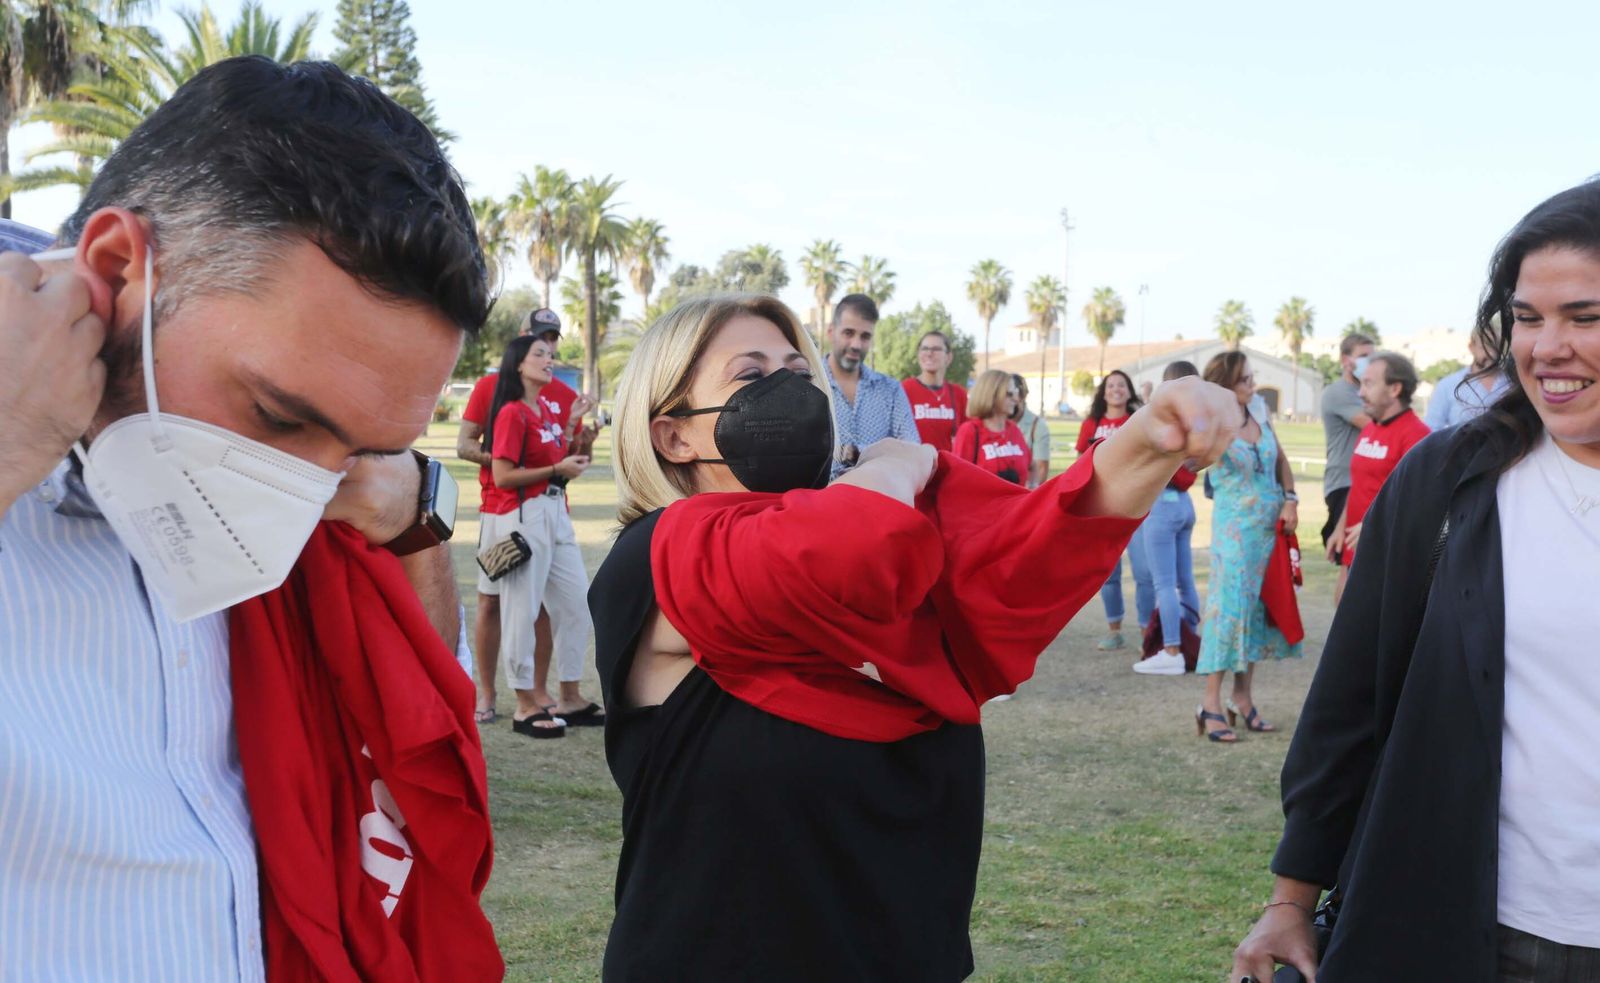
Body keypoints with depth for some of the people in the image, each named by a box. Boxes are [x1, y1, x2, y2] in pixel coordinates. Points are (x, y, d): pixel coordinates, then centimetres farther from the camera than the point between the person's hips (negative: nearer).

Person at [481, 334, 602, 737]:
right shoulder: (512, 413, -11)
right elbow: (502, 476, -16)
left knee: (577, 605, 11)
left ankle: (570, 698, 21)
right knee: (522, 609, -2)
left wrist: (572, 424, 10)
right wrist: (557, 470, -16)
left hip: (555, 513, 9)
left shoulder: (546, 411, 14)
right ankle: (526, 706, 6)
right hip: (521, 515, -9)